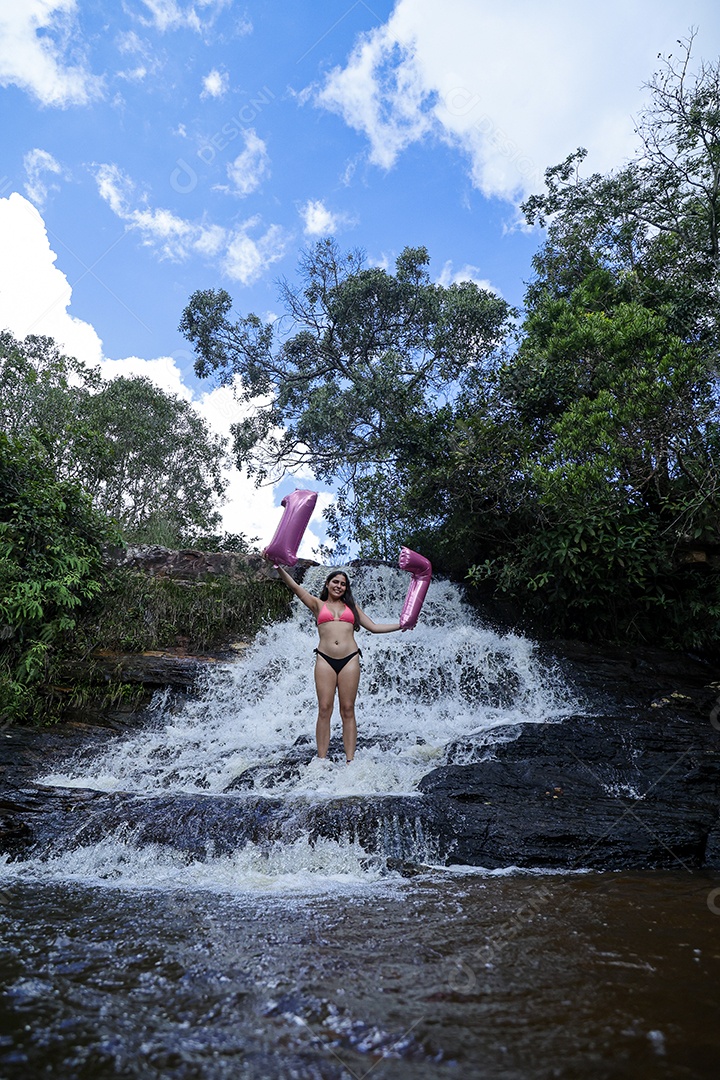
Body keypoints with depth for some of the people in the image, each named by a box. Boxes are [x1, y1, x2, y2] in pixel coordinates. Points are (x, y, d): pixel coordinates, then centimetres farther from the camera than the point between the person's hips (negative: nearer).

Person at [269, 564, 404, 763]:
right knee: (324, 709, -4)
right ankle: (321, 759, 0)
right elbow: (294, 587, 3)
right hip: (325, 659, -1)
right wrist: (279, 568, -10)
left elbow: (374, 627, 19)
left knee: (347, 710, 1)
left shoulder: (352, 607, 20)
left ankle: (350, 760, 3)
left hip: (350, 659, 1)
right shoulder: (318, 604, 15)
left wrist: (401, 625, 11)